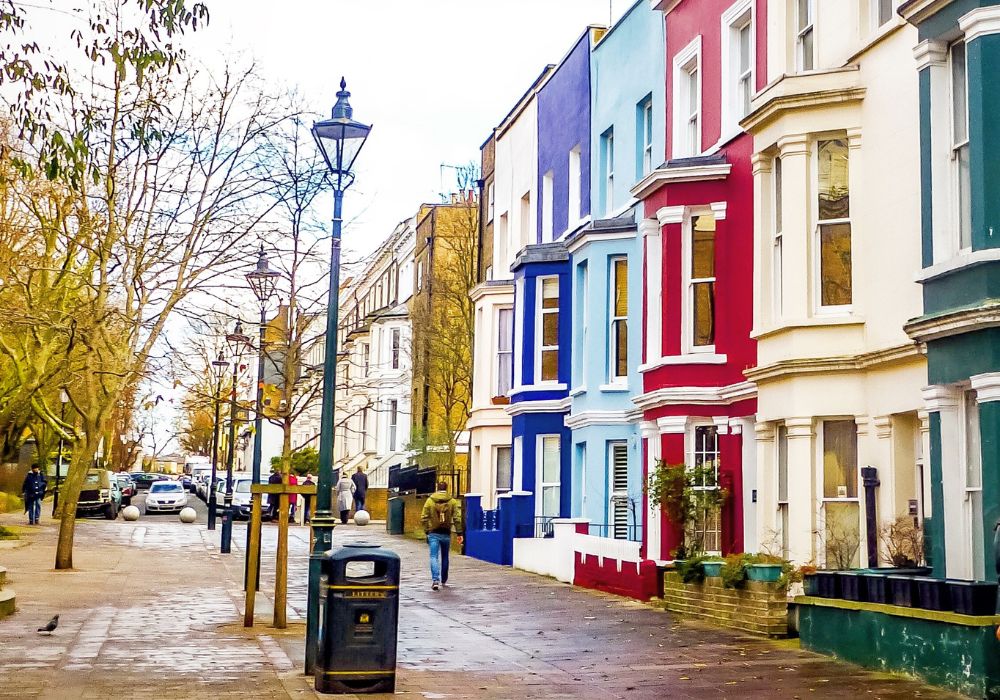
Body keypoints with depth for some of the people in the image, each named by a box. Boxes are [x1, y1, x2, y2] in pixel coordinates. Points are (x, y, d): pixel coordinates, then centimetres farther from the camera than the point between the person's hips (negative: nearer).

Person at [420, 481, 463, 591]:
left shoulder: (429, 501, 0)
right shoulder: (452, 501, 0)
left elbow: (424, 518, -2)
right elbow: (457, 518, -4)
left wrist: (427, 531, 6)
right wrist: (459, 533, -1)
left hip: (433, 533, -1)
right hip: (446, 533, 1)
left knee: (434, 557, -4)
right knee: (445, 558, 16)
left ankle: (435, 579, -22)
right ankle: (443, 580, 27)